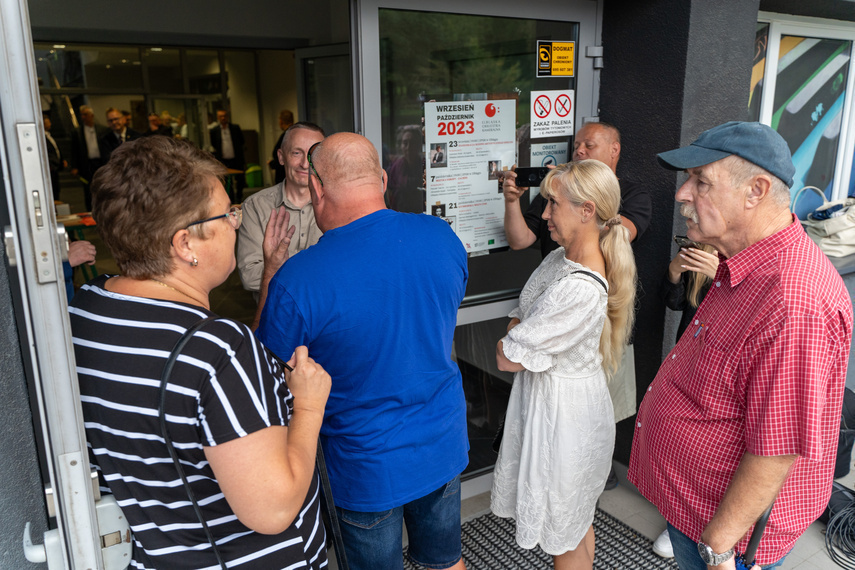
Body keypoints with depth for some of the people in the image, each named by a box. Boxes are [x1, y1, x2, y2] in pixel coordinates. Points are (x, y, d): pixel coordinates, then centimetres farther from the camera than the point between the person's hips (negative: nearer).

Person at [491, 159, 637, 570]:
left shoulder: (581, 290, -31)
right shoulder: (560, 257, 0)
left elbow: (508, 358, -24)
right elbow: (517, 323, 8)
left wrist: (507, 346, -4)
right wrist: (518, 340, -11)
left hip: (563, 412, -9)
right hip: (544, 394, 9)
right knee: (577, 521, 28)